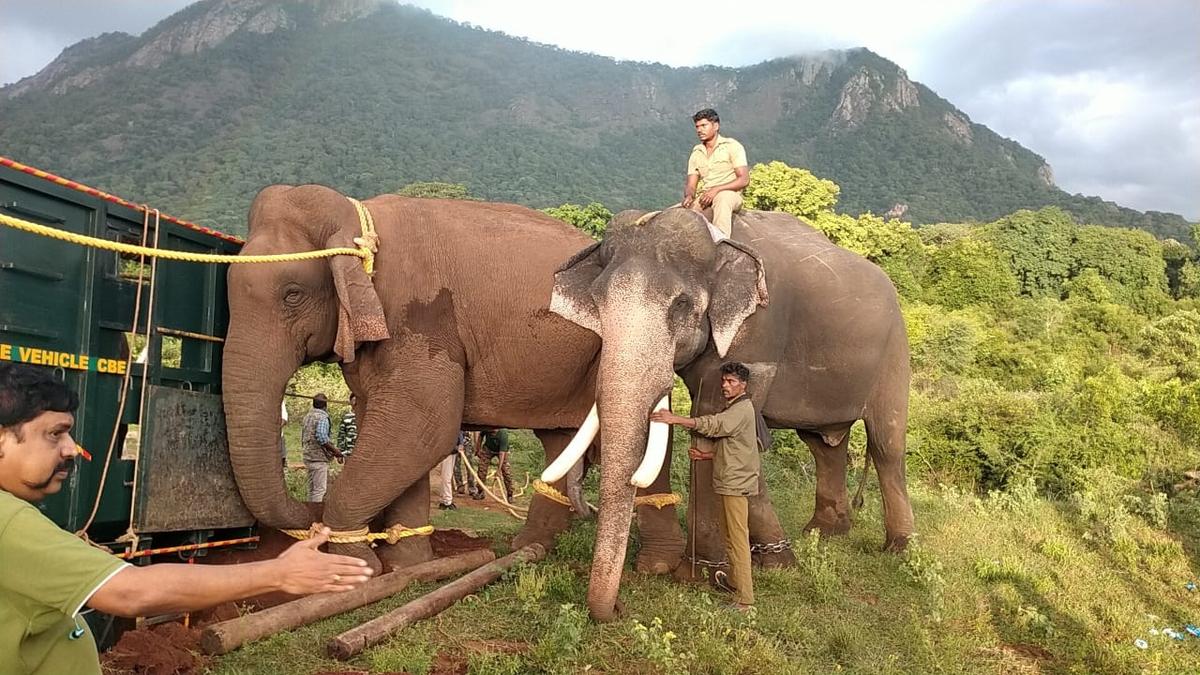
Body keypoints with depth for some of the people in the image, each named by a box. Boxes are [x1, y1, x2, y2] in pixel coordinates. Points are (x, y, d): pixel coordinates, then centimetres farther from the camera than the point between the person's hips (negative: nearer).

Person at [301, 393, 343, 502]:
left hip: (308, 456, 9)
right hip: (319, 457, -9)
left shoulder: (307, 416, 13)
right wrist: (335, 451, -16)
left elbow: (303, 436, 16)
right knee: (319, 489, -6)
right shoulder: (322, 417, -13)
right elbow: (322, 437, -25)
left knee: (312, 489, 15)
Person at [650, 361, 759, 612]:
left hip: (736, 482, -10)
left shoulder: (742, 409, -11)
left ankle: (744, 599, -8)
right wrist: (705, 456, 10)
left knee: (738, 538, -10)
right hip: (729, 481, 10)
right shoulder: (732, 409, 22)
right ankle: (735, 580, 34)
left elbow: (713, 425, -27)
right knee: (729, 535, 20)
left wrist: (675, 419, -32)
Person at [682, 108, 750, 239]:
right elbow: (690, 185, 11)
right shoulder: (696, 152, 16)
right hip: (706, 197, 5)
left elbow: (744, 179, -10)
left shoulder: (732, 146, 0)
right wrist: (689, 196, -15)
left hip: (731, 195, -5)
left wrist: (716, 189, -22)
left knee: (722, 197, -40)